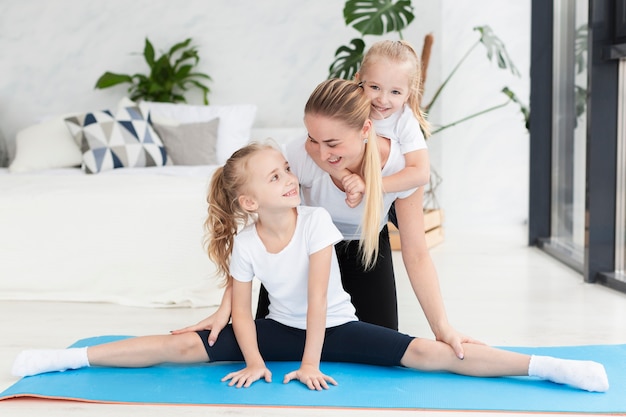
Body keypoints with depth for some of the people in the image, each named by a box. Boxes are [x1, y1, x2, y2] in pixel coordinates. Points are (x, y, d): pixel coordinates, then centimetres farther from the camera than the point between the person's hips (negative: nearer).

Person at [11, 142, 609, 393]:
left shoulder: (315, 222, -20)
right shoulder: (243, 243, -13)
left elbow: (317, 301, -21)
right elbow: (241, 312, -6)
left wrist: (311, 364, -23)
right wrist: (253, 362, -18)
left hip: (336, 328, -2)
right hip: (280, 330, 2)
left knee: (428, 353, -18)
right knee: (185, 345, -9)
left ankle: (547, 365, -20)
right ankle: (71, 357, -3)